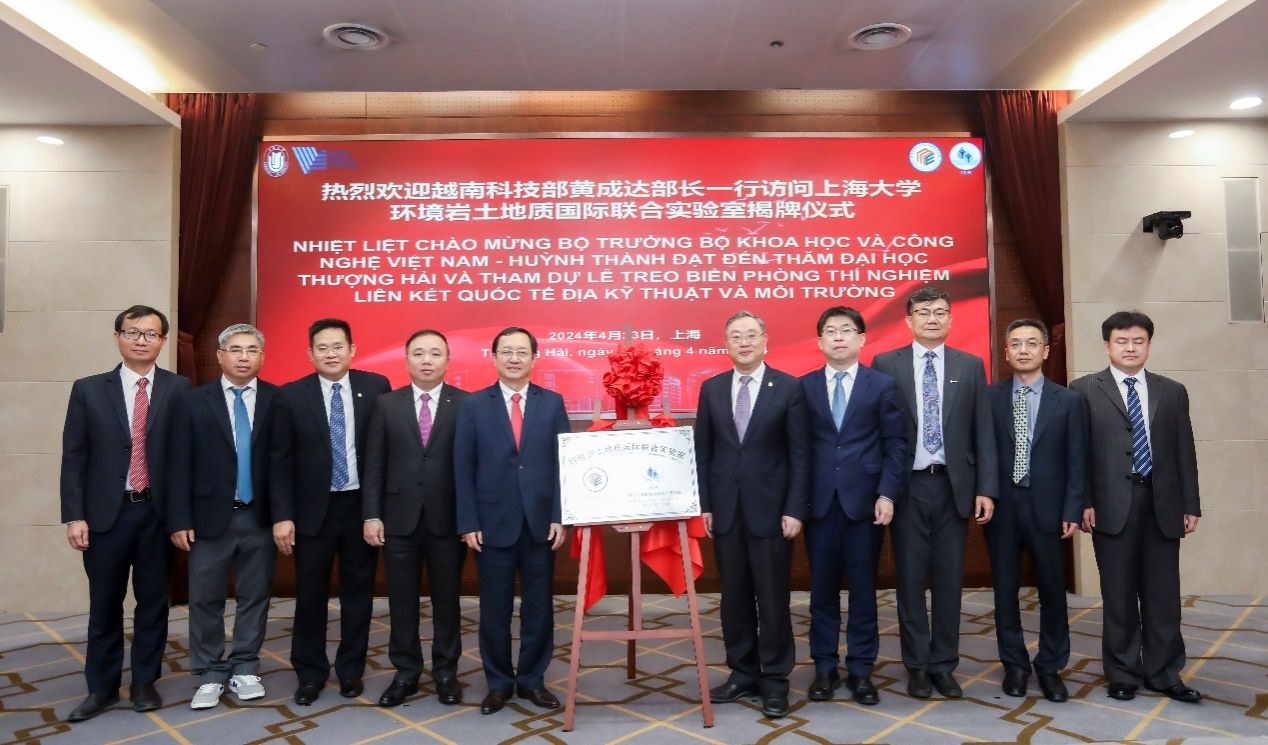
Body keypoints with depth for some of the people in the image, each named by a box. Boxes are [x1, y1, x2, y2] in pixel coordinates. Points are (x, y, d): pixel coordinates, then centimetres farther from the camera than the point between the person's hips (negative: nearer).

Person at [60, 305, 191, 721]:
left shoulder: (179, 389, -1)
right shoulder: (88, 390, 3)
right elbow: (73, 458, 2)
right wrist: (74, 515, -5)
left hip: (158, 513, -1)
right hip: (106, 513, 1)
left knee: (153, 603, 9)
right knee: (104, 606, 11)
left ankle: (144, 683, 24)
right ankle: (102, 688, 25)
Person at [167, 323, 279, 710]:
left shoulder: (278, 400, -1)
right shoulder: (193, 401, 0)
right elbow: (180, 465, -1)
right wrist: (180, 519, -6)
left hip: (260, 518, 0)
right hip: (210, 517, 0)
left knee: (255, 597, 10)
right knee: (205, 600, 8)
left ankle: (245, 669, 25)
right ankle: (210, 675, 22)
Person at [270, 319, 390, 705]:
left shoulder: (376, 387, -1)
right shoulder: (291, 395, -2)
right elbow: (279, 461, -2)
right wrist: (282, 515, -9)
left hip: (362, 505, 1)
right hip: (313, 509, 0)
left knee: (358, 592, 11)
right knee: (310, 595, 9)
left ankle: (351, 670, 27)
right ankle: (310, 673, 26)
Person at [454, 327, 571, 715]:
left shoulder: (552, 402, 5)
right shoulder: (473, 405, 3)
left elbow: (564, 462, 2)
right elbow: (463, 468, 0)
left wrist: (560, 517, -6)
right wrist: (468, 523, -6)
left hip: (541, 523, 1)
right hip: (493, 523, -1)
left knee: (539, 607, 9)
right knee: (494, 609, 8)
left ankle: (532, 679, 25)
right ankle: (498, 683, 25)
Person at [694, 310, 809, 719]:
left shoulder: (789, 388, -3)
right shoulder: (711, 388, 6)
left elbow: (799, 454, -4)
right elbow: (703, 452, 8)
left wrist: (794, 509, -9)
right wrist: (705, 505, 3)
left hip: (770, 508, -3)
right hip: (725, 509, 3)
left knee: (772, 596, 4)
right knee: (734, 595, 11)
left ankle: (775, 678, 17)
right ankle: (743, 672, 24)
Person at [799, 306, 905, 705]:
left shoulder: (883, 385, 4)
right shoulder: (804, 386, 6)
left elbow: (895, 444, 0)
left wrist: (887, 494, -9)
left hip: (865, 499, -1)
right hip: (819, 501, 1)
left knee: (863, 588, 7)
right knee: (823, 587, 8)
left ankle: (860, 668, 19)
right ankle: (824, 666, 20)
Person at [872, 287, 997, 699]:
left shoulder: (971, 366, 7)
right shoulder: (886, 364, 1)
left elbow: (983, 432, 4)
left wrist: (986, 488, -3)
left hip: (954, 486, 2)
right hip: (908, 486, -1)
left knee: (949, 579, 9)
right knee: (910, 579, 7)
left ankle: (943, 664, 22)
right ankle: (917, 664, 20)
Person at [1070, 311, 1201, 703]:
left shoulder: (1172, 391, 12)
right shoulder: (1085, 389, 2)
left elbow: (1184, 452, 11)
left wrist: (1191, 505, 7)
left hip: (1162, 504, 3)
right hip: (1112, 505, -2)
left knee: (1163, 594, 8)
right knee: (1119, 594, 6)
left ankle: (1164, 673, 21)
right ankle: (1123, 673, 17)